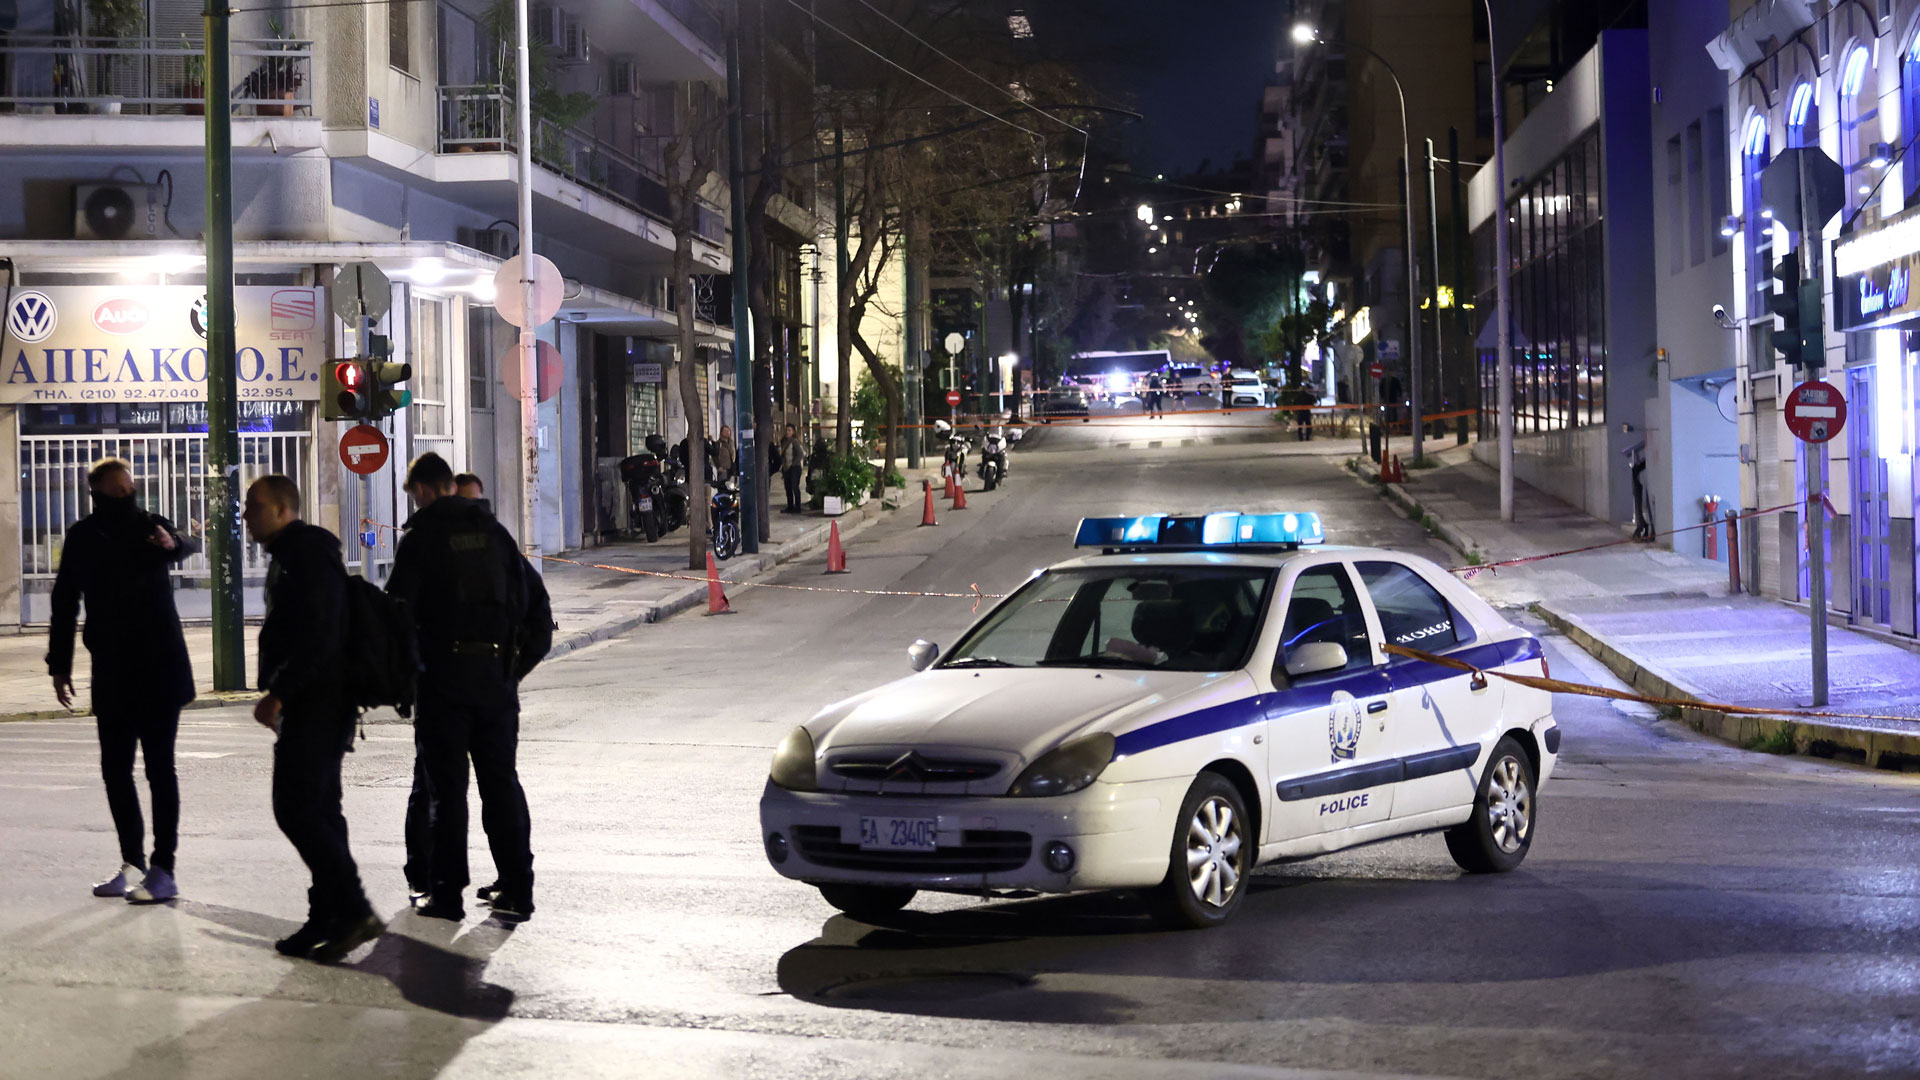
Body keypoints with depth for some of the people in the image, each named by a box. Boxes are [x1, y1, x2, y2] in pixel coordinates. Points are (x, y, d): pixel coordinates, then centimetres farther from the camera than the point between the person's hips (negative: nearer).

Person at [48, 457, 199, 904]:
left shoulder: (150, 527, -5)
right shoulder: (83, 538, 3)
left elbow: (190, 546, -26)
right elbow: (65, 603, 10)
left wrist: (173, 544, -49)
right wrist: (60, 664, 8)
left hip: (159, 668, -4)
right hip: (112, 671, 4)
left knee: (159, 767, -5)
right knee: (115, 767, 8)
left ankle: (163, 870, -4)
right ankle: (133, 865, 18)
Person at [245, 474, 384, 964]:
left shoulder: (308, 553, -14)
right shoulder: (290, 556, 19)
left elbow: (318, 634, -24)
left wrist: (279, 693, -23)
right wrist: (278, 694, 20)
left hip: (316, 704, -11)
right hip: (309, 707, 11)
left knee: (297, 809, -13)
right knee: (317, 810, 11)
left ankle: (353, 911, -14)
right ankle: (328, 918, 15)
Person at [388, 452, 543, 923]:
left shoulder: (421, 537, -5)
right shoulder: (493, 531, 10)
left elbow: (398, 610, -10)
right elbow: (535, 599, 13)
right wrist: (519, 661, 18)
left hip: (444, 672, -4)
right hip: (497, 672, 4)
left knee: (446, 785, 1)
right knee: (501, 779, 10)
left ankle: (446, 893, 2)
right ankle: (516, 889, 10)